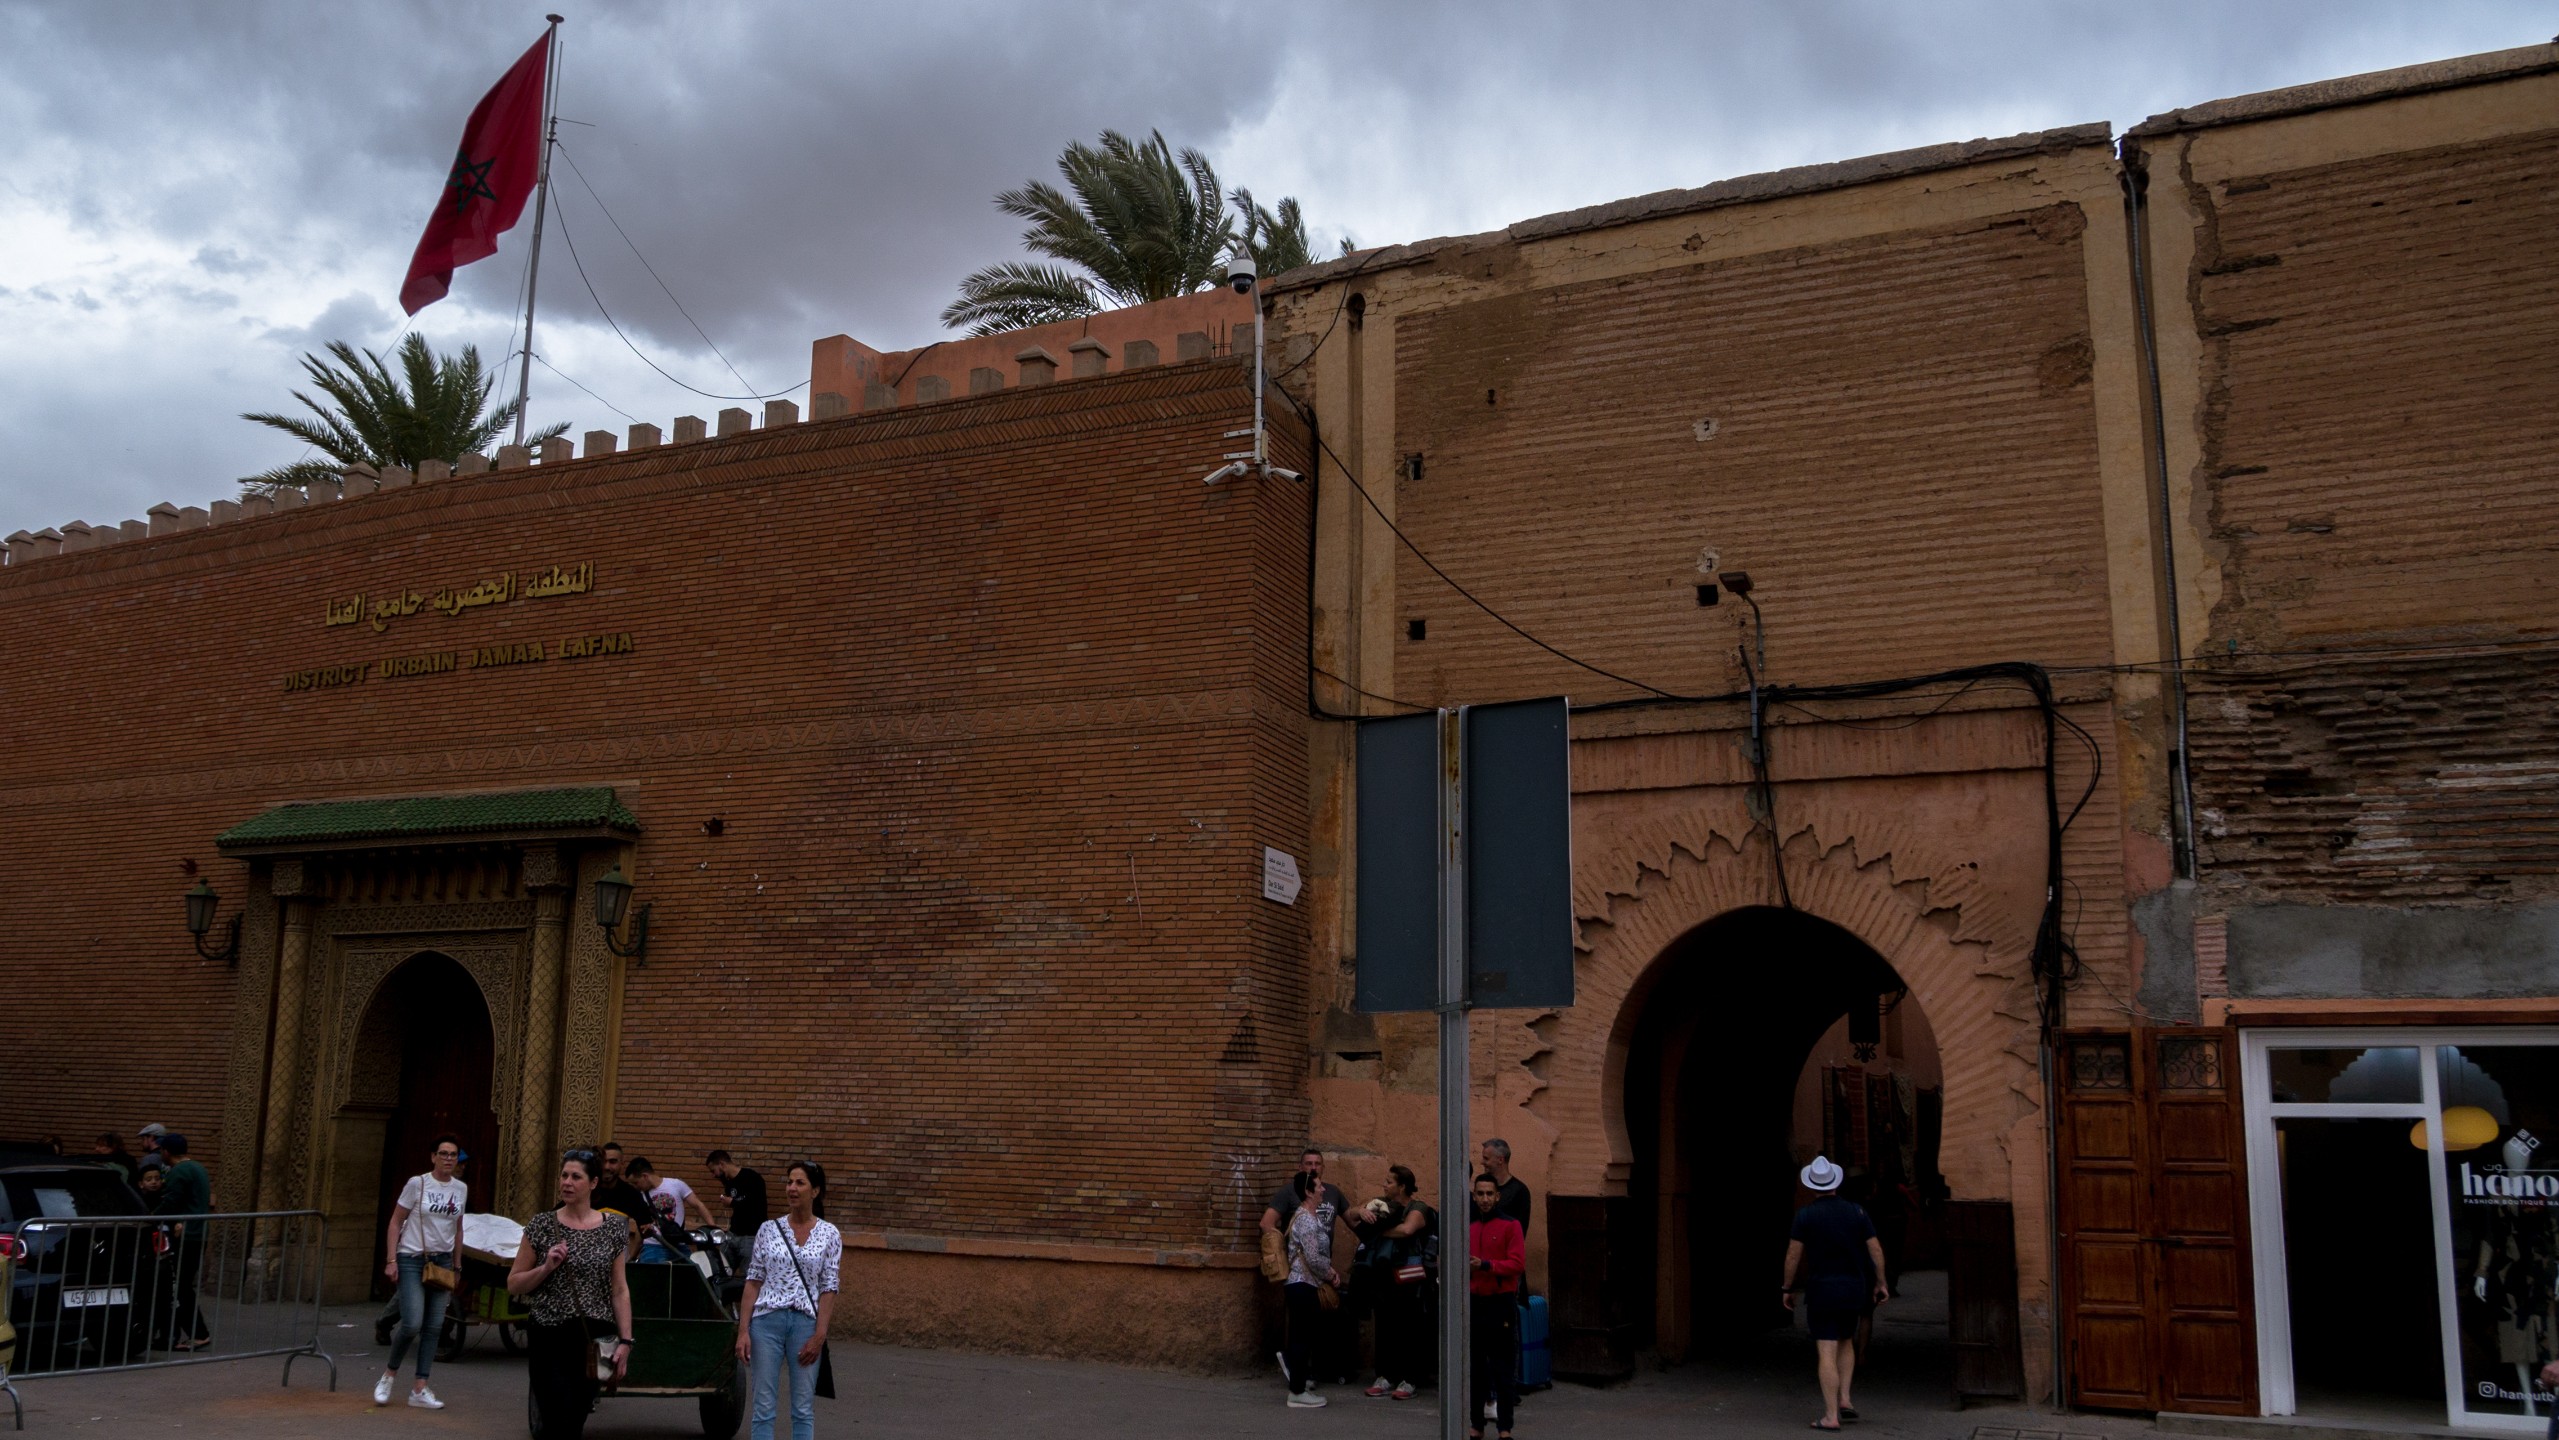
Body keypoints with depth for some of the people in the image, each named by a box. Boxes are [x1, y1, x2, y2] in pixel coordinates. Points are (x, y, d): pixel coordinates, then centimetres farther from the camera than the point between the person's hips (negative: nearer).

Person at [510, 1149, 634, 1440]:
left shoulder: (613, 1228, 3)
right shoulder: (542, 1226, -1)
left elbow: (620, 1290, 4)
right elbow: (513, 1285, 3)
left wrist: (625, 1341, -2)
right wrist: (546, 1267, -14)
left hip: (595, 1339, 2)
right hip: (550, 1339, -2)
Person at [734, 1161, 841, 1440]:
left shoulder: (829, 1235, 1)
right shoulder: (768, 1229, 4)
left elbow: (828, 1289, -1)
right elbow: (753, 1282, 3)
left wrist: (819, 1336, -8)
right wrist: (743, 1330, -4)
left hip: (806, 1323, -1)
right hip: (767, 1321, 1)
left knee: (804, 1409, 5)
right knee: (764, 1407, 3)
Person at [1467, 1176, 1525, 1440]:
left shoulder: (1511, 1226, -3)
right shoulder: (1468, 1228, 11)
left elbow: (1517, 1264, -12)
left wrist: (1485, 1265, -20)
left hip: (1501, 1304, -4)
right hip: (1473, 1304, 5)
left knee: (1503, 1368, -1)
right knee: (1474, 1367, 9)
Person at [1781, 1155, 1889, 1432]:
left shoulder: (1805, 1215, -7)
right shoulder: (1856, 1211, 1)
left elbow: (1793, 1255, -7)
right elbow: (1876, 1250, 2)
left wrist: (1787, 1289, 4)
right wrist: (1880, 1283, 14)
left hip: (1821, 1288, -3)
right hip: (1854, 1287, 4)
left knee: (1827, 1353, -4)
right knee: (1846, 1342, 25)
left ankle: (1831, 1416, -7)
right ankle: (1845, 1398, 13)